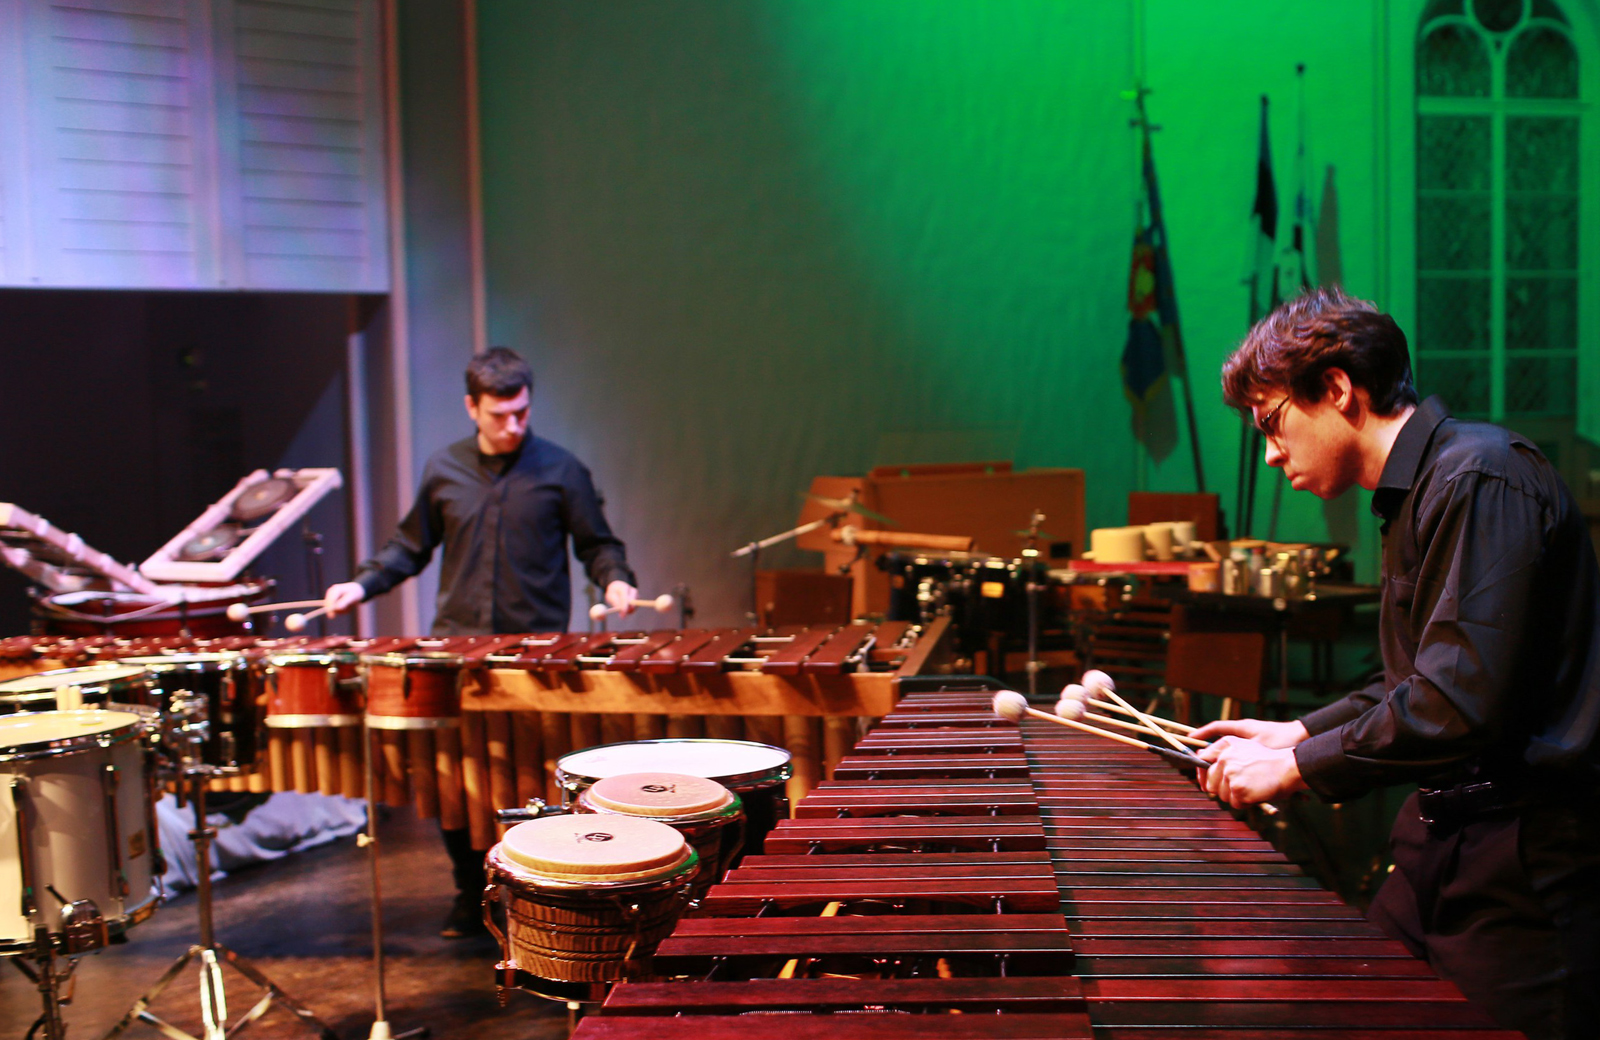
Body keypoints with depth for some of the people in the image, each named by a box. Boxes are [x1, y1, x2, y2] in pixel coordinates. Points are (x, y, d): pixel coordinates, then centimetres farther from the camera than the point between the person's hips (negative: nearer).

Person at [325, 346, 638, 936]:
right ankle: (472, 892, 22)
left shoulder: (560, 471, 2)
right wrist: (362, 585, 7)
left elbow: (597, 544, 9)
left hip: (539, 649, -3)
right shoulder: (443, 470, 9)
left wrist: (615, 581, -11)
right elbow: (411, 545, 20)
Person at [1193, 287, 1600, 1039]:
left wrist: (1298, 767, -18)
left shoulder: (1481, 476, -17)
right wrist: (1300, 732, 13)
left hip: (1520, 876, -9)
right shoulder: (1419, 491, 15)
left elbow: (1463, 703, -25)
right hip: (1443, 849, 9)